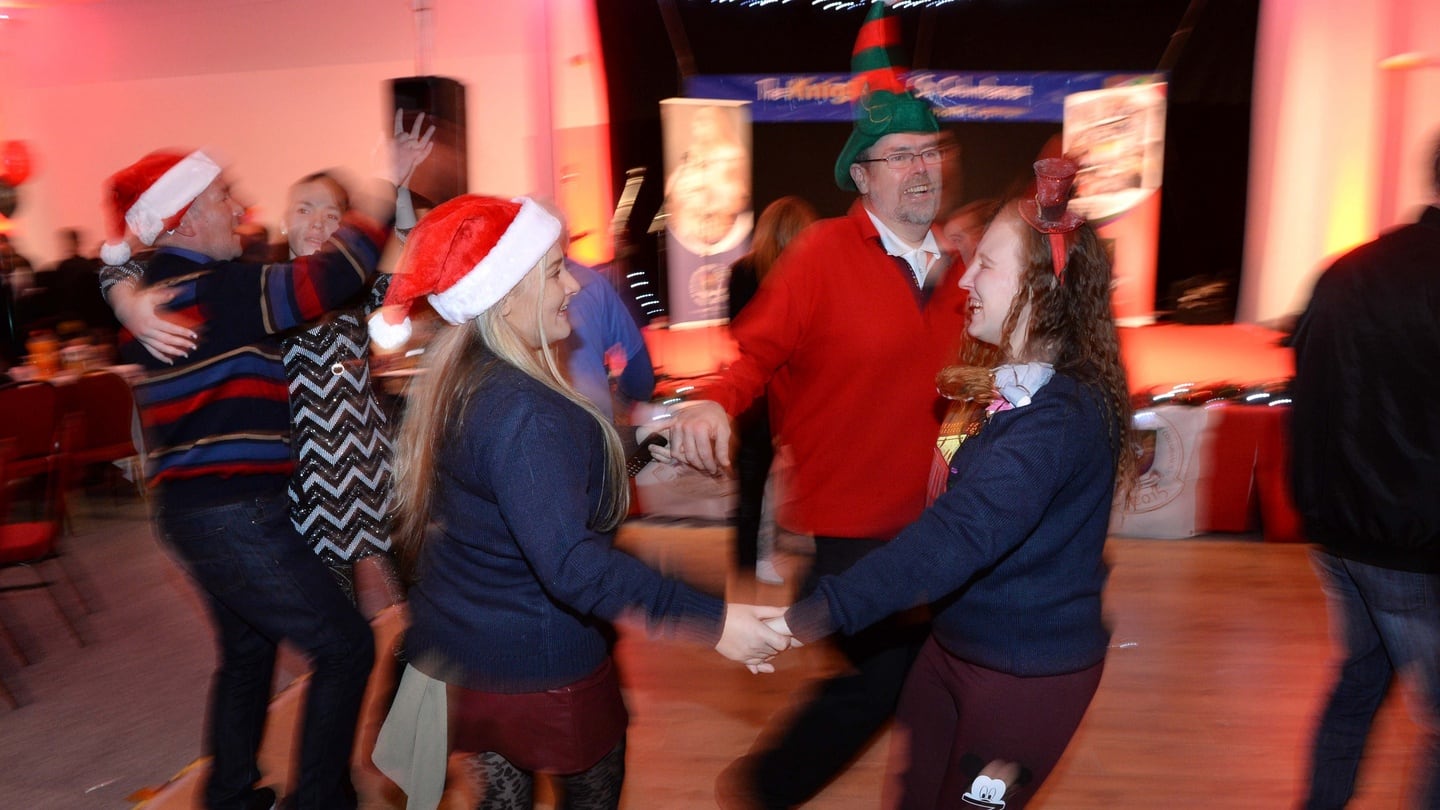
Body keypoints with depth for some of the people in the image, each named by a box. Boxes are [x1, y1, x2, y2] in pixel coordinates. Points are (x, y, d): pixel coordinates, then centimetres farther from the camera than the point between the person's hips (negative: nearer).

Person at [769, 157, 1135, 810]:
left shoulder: (1062, 417, -26)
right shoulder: (1008, 384, 4)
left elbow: (959, 535, -38)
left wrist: (816, 615, -44)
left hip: (1027, 675, -8)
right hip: (954, 644, 8)